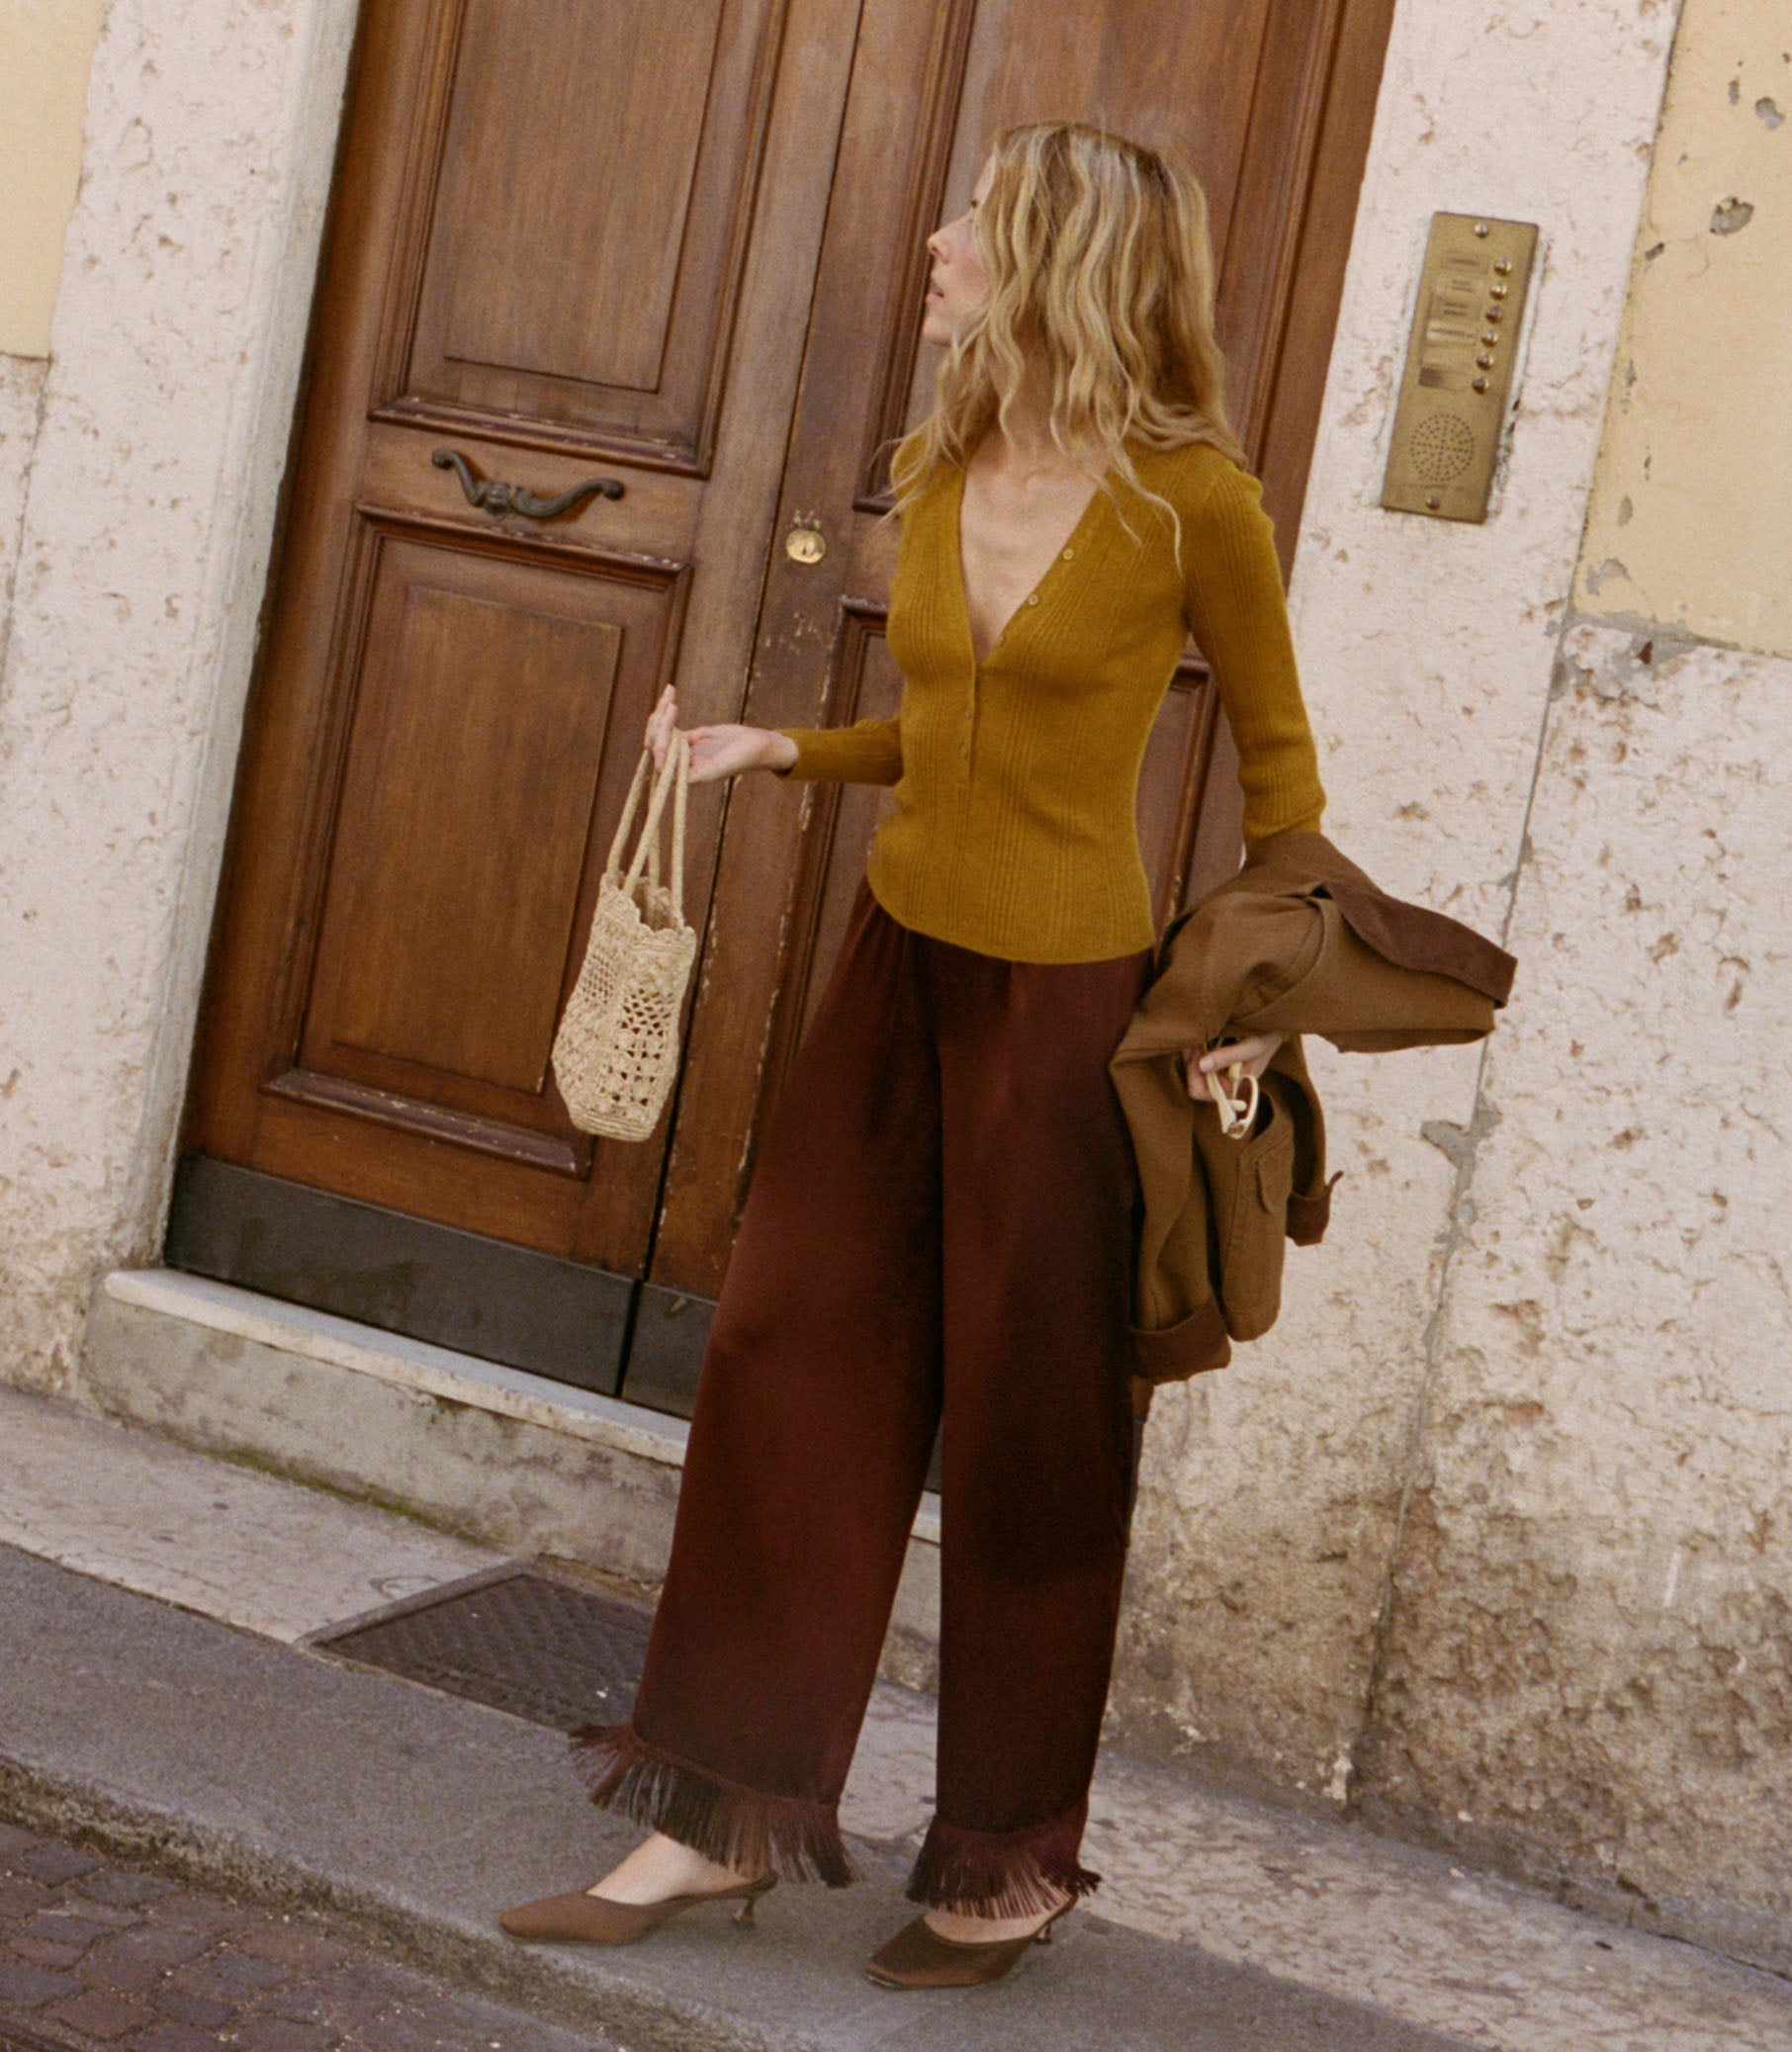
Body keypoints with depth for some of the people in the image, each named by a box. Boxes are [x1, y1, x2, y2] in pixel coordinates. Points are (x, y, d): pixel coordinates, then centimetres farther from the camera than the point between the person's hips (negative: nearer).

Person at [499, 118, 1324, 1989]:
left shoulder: (1193, 501, -12)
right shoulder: (941, 476, 6)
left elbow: (1276, 754, -2)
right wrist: (776, 751, 6)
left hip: (1065, 993, -6)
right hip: (902, 958, 6)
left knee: (1031, 1427, 4)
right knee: (787, 1356, 6)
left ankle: (1015, 1856, 22)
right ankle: (728, 1808, 18)